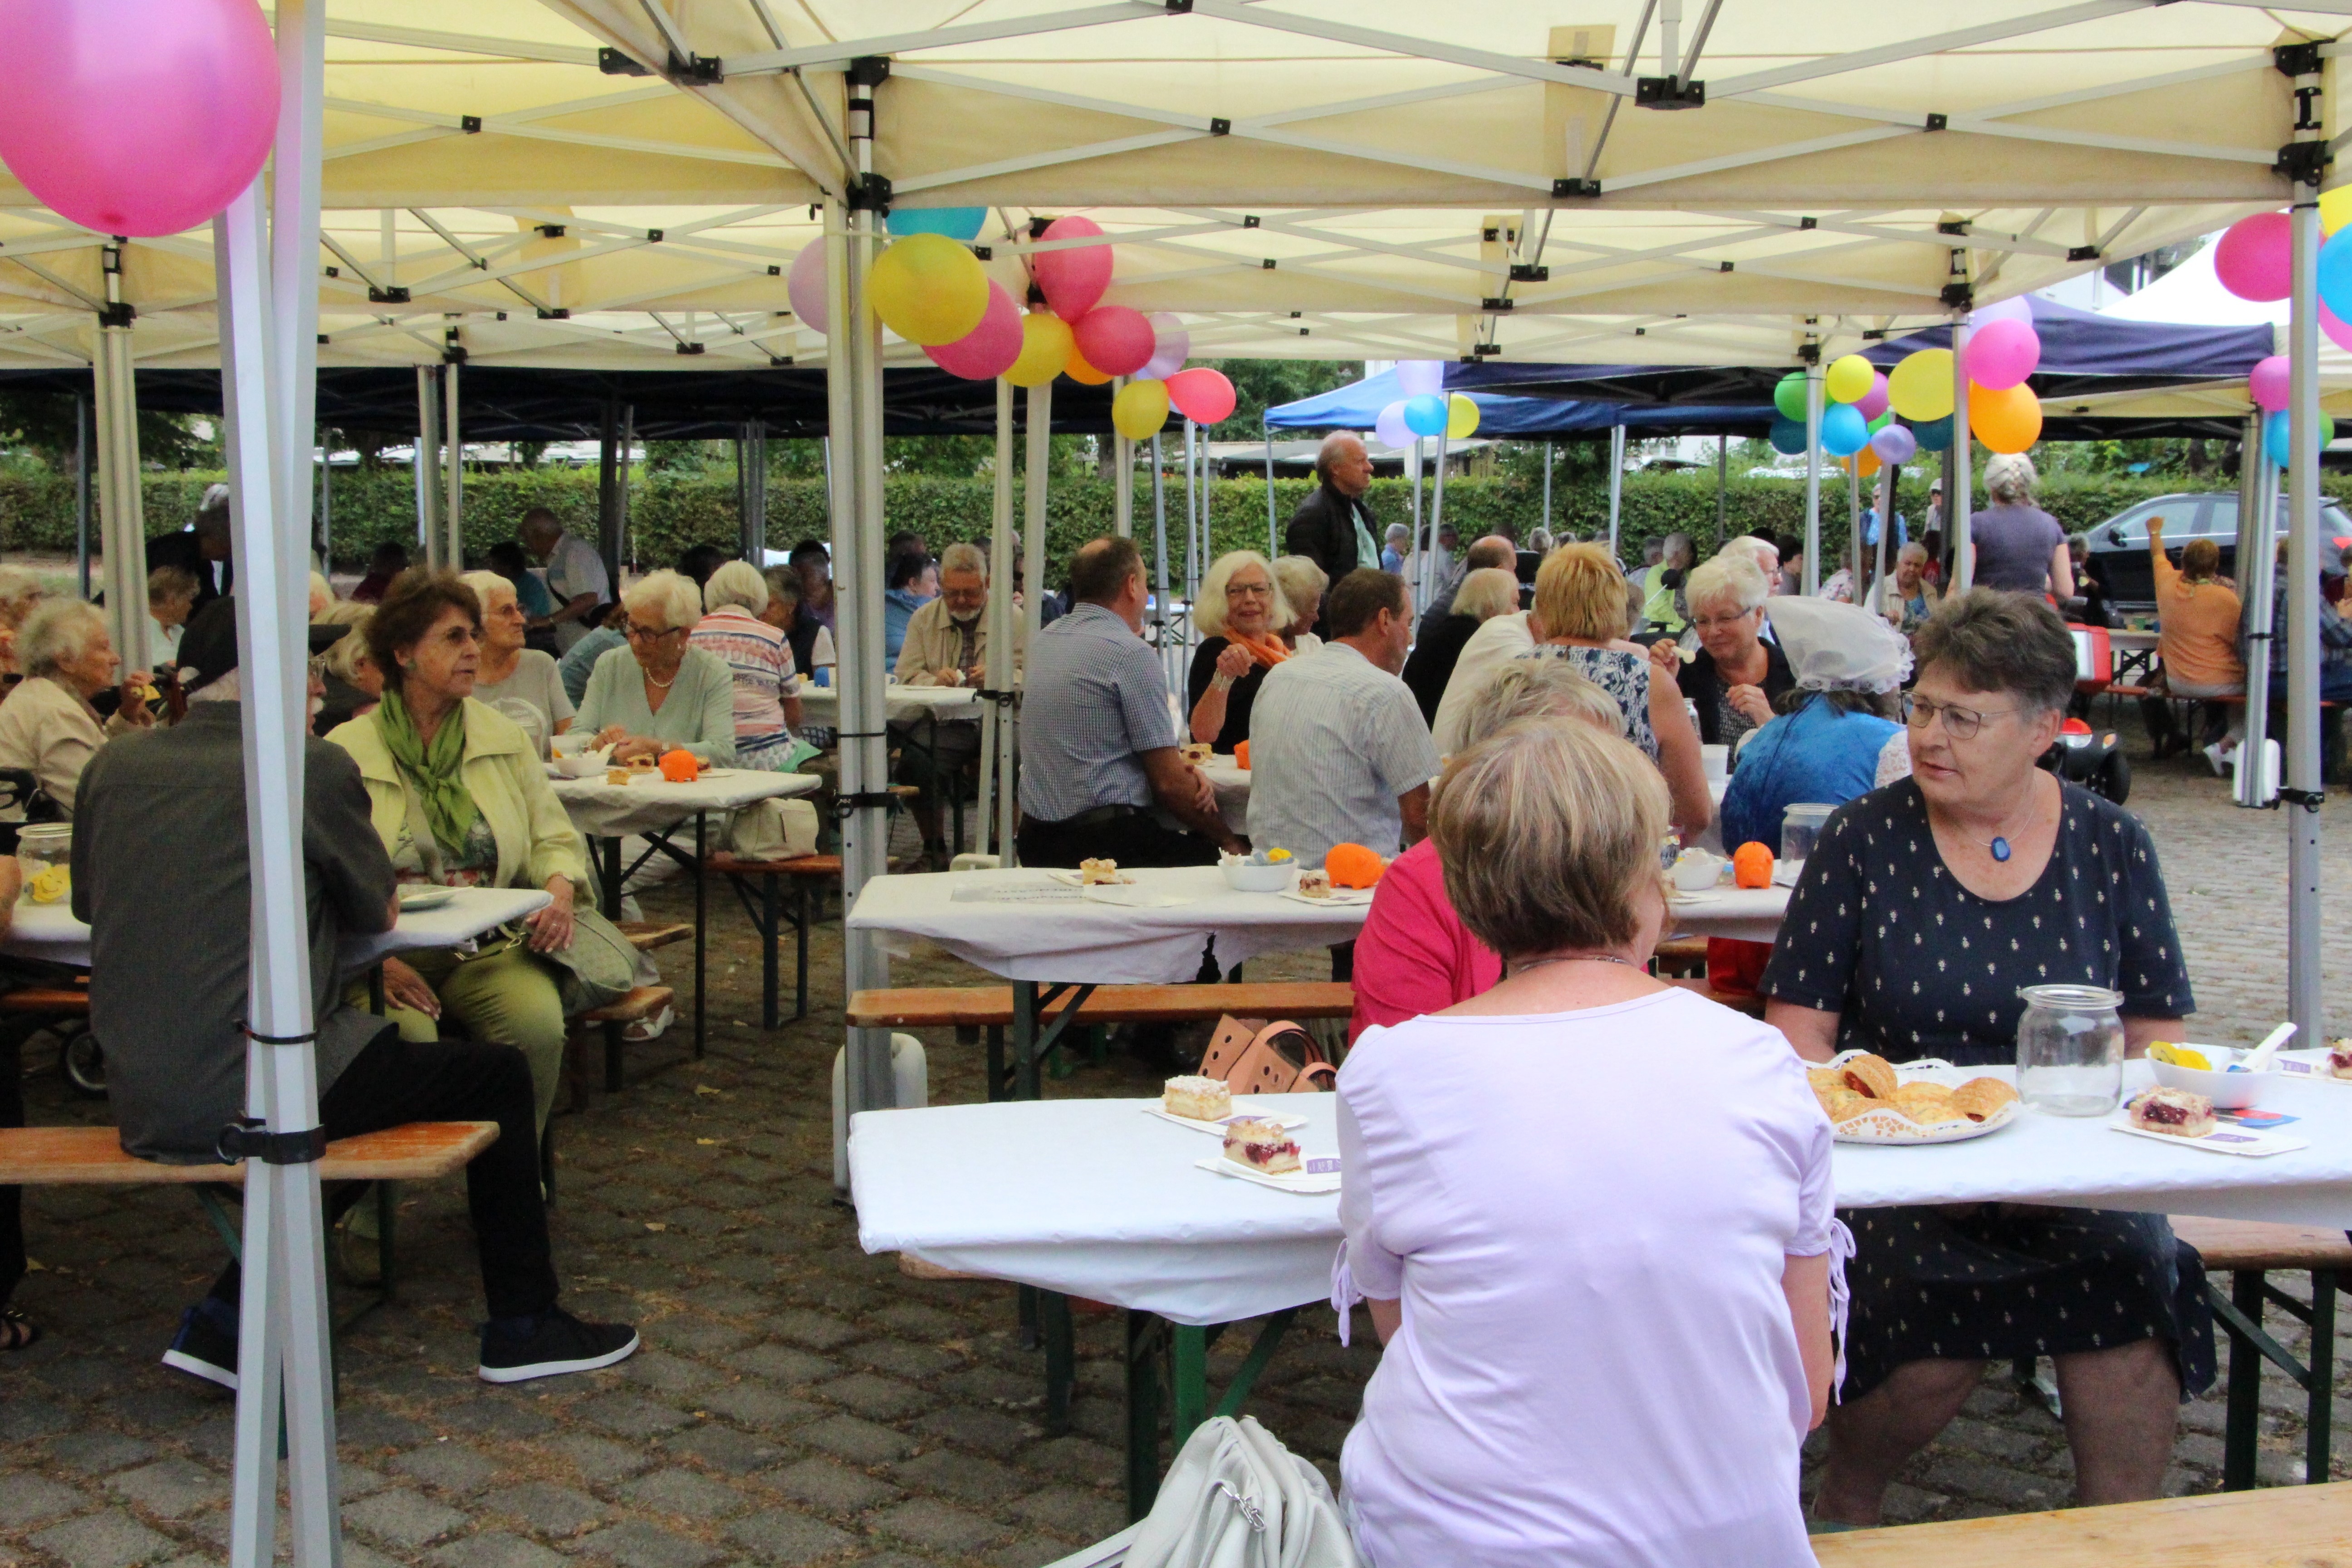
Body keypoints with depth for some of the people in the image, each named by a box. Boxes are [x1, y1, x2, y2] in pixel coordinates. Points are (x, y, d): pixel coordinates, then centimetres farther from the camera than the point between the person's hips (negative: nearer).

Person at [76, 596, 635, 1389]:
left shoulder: (114, 766, 5)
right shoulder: (314, 767, -9)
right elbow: (379, 912, 4)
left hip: (138, 1107, 7)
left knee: (364, 1068, 31)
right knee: (497, 1073, 12)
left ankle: (229, 1319, 22)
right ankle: (523, 1327, 20)